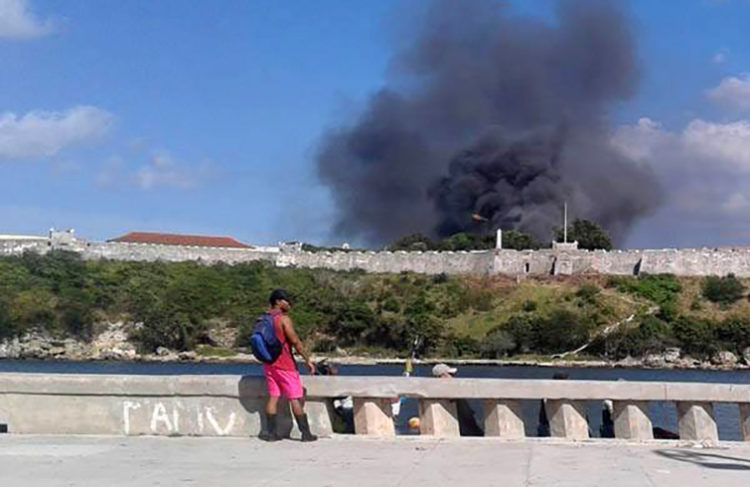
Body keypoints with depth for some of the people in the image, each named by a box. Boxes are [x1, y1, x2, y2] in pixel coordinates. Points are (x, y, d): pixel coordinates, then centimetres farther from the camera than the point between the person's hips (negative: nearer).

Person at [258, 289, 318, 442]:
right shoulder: (284, 319, -14)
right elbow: (296, 342, -15)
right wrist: (308, 360, -9)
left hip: (269, 364, 7)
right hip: (285, 364, -7)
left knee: (273, 397, 8)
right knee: (296, 399, -2)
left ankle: (271, 432, 7)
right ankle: (306, 433, 1)